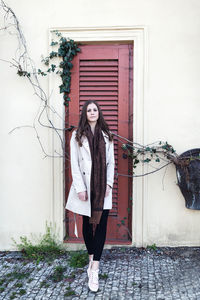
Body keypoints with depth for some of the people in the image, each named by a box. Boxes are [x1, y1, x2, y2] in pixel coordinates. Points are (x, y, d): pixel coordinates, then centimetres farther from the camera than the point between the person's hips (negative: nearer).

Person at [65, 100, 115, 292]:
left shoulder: (106, 136, 10)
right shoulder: (77, 136, 1)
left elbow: (110, 162, 9)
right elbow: (74, 163, -4)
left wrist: (109, 183, -3)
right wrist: (80, 188, -10)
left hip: (102, 188, 2)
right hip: (85, 186, -1)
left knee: (101, 224, -4)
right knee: (87, 223, 9)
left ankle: (94, 269, -1)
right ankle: (91, 258, 28)